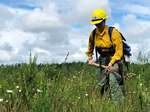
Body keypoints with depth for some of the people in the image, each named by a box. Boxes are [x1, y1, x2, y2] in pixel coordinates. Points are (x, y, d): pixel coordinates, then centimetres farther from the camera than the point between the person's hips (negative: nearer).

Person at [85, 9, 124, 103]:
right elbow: (90, 47, 20)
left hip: (115, 58, -6)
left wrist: (111, 63, -29)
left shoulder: (113, 32, -18)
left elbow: (119, 51, -21)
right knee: (103, 83, 12)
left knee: (112, 80, -23)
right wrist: (90, 58, 10)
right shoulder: (93, 34, -1)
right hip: (103, 60, 6)